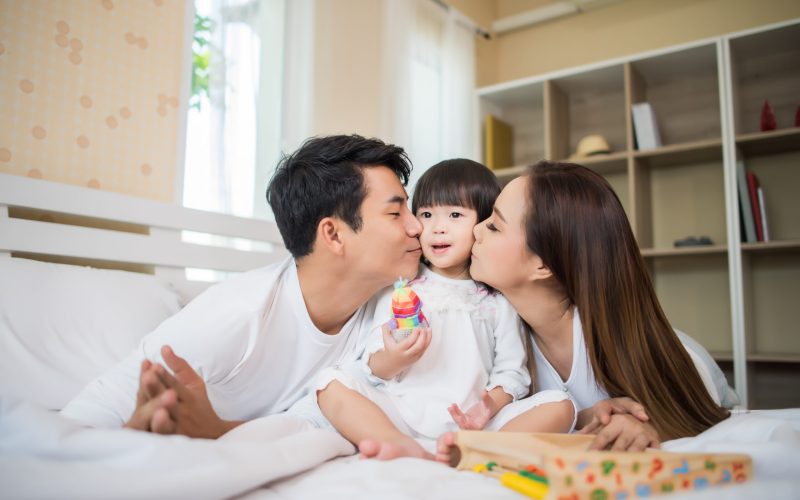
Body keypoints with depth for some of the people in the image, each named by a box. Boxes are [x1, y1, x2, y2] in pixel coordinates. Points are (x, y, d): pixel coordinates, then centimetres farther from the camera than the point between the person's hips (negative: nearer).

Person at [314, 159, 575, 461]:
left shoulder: (498, 299, 12)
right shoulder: (400, 288, 11)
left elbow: (511, 370, 7)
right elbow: (372, 370, 5)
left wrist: (492, 405, -14)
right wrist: (390, 360, -19)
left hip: (472, 421, 1)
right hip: (400, 418, 0)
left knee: (559, 407, -19)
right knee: (332, 383, -20)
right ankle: (408, 450, -40)